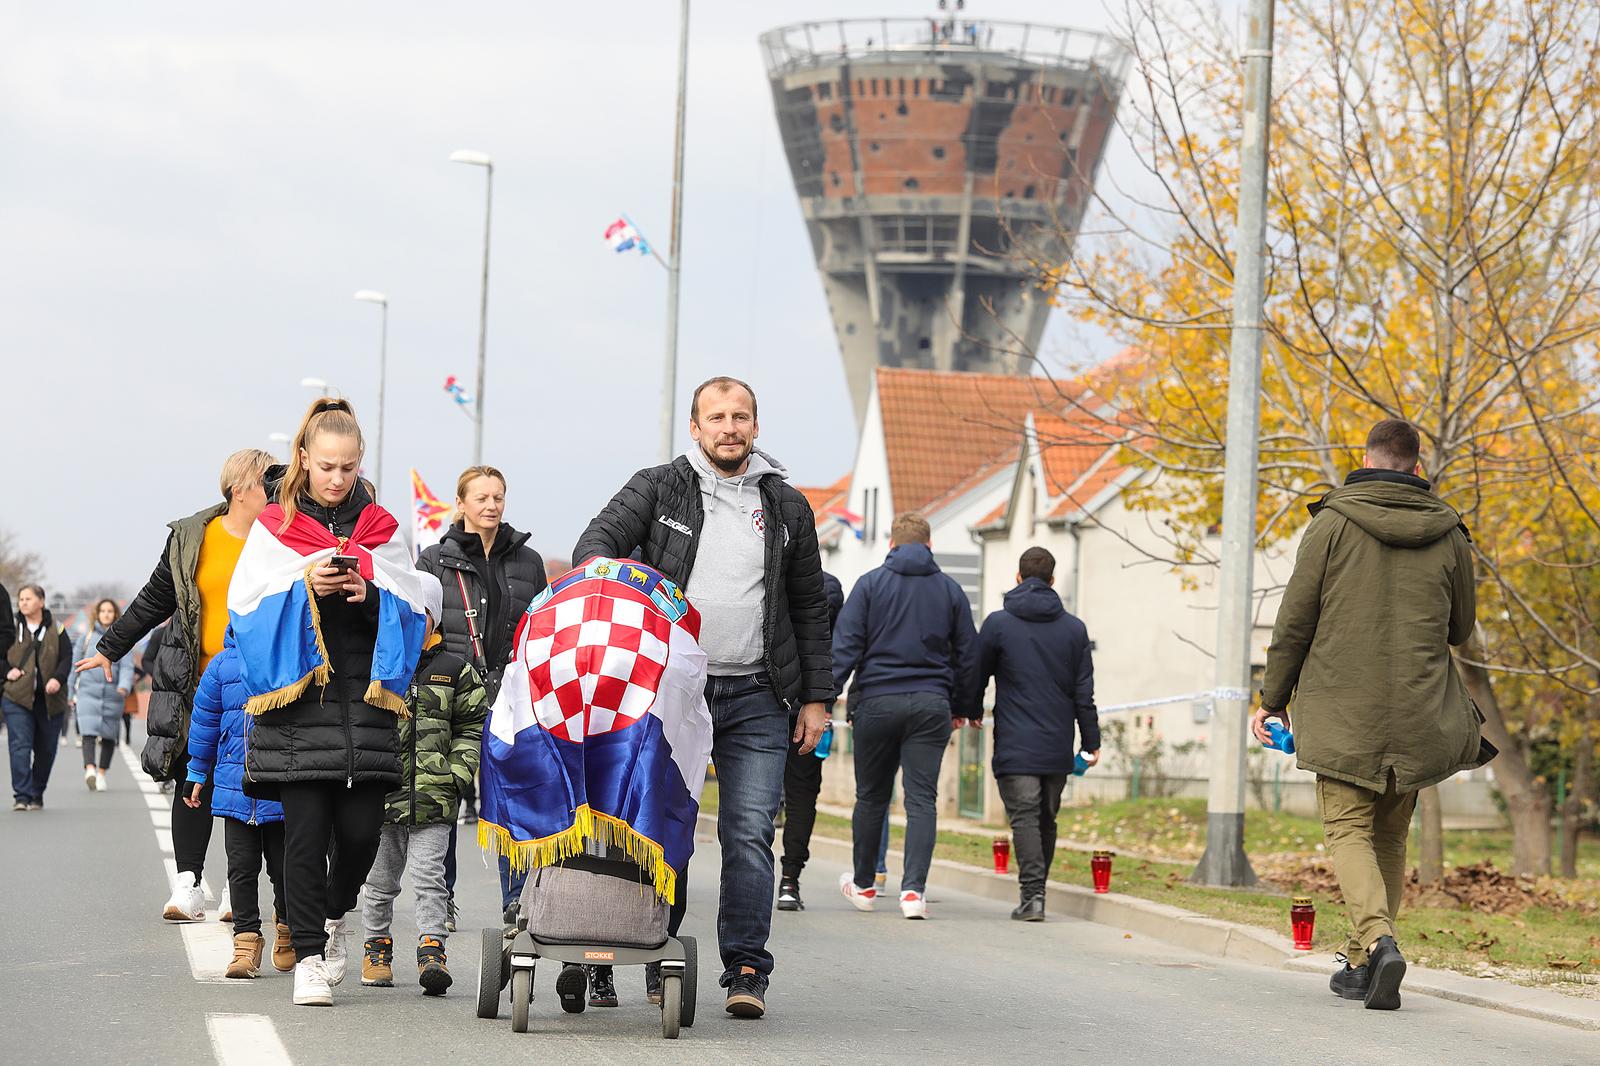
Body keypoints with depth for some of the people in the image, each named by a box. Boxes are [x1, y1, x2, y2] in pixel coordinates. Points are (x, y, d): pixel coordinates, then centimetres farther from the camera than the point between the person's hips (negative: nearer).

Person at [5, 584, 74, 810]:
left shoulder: (56, 630, 5)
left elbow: (66, 658, 2)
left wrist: (58, 679, -15)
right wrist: (7, 671, -6)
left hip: (48, 698, 1)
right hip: (17, 698, -1)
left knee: (46, 749, 7)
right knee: (20, 745, -13)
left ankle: (36, 794, 22)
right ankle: (21, 795, -16)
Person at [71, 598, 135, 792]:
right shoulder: (88, 635, 7)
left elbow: (127, 666, -3)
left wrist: (124, 686, -22)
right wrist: (72, 692, 13)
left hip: (112, 694, 1)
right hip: (89, 691, -1)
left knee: (109, 735, 8)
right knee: (89, 732, -17)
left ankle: (101, 773, 22)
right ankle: (90, 769, -32)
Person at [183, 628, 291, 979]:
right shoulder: (223, 663, 4)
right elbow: (204, 720, 14)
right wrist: (196, 773, 17)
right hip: (235, 784, 2)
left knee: (283, 865, 7)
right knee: (242, 867, 1)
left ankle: (287, 922, 32)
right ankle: (246, 939, 7)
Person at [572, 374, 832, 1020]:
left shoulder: (787, 507, 13)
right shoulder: (657, 489, 7)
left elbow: (809, 608, 17)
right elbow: (600, 536, -5)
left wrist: (815, 697, 12)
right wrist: (597, 565, -30)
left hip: (755, 699, 1)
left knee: (749, 834, -7)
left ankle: (746, 971, -5)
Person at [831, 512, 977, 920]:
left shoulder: (871, 584, 1)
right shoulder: (949, 590, 8)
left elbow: (846, 645, -6)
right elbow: (968, 654, 12)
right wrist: (961, 706, 23)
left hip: (877, 702, -1)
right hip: (931, 704, 1)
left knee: (871, 796, 12)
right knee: (922, 799, -2)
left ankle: (863, 885, 26)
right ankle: (913, 889, -15)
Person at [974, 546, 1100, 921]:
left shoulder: (998, 623, -2)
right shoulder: (1074, 628, 6)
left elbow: (978, 675, 8)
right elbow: (1084, 693, 5)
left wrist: (973, 711, 28)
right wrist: (1091, 742, 10)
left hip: (1015, 745, -3)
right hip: (1058, 747, 3)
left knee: (1024, 817, -7)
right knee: (1047, 820, 13)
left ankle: (1032, 894, -20)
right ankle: (1035, 894, 20)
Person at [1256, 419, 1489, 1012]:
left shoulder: (1332, 524, -4)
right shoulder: (1448, 535, 4)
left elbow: (1294, 620, -4)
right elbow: (1460, 629, 13)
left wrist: (1274, 698, 5)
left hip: (1342, 709, -3)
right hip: (1418, 712, 3)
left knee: (1348, 828, -2)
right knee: (1390, 833, 14)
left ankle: (1378, 940, -25)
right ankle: (1361, 965, 15)